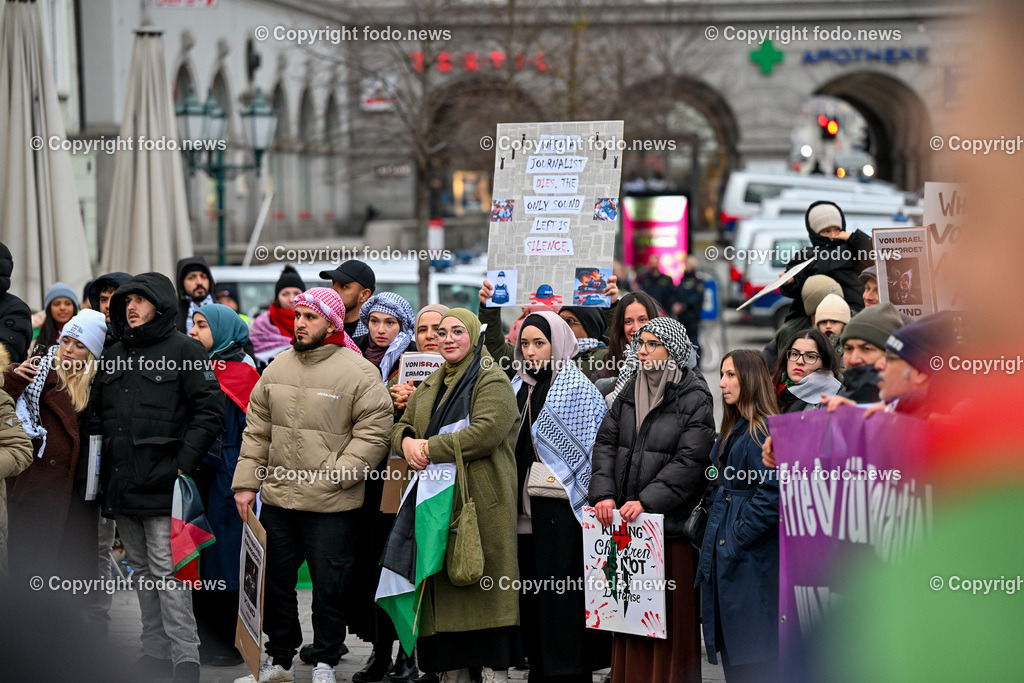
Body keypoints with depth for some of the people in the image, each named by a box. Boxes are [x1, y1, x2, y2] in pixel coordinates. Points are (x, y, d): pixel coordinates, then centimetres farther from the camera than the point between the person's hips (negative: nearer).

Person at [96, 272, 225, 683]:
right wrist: (103, 472, 12)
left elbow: (209, 413, -7)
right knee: (142, 571, 11)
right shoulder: (114, 356, 16)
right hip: (121, 486, 7)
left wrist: (183, 465, -13)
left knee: (167, 571, -9)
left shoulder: (184, 351, -3)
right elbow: (98, 414, 21)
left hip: (161, 482, -7)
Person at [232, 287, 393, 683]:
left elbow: (373, 432, -11)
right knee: (275, 582, 13)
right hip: (277, 498, 5)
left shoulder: (359, 372, -8)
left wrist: (335, 475, -17)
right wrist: (245, 483, 6)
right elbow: (257, 431, 13)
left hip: (331, 506, -5)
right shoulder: (278, 368, 9)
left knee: (329, 587, 3)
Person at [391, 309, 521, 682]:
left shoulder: (493, 381, -6)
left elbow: (484, 433, -19)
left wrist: (429, 448, -15)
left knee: (483, 591, -9)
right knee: (443, 591, 6)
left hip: (480, 504, -8)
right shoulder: (431, 385, 21)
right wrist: (407, 442, -2)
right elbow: (402, 426, 23)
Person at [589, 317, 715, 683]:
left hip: (670, 524, -5)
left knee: (671, 618, -2)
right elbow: (606, 443, 8)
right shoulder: (628, 391, 12)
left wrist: (646, 501, -19)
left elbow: (690, 461, -12)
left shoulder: (695, 399, -4)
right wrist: (603, 494, -7)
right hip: (624, 523, 5)